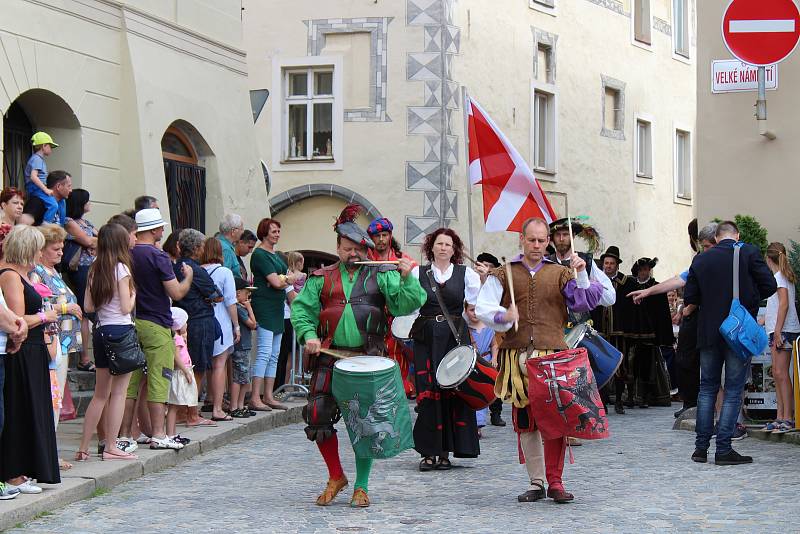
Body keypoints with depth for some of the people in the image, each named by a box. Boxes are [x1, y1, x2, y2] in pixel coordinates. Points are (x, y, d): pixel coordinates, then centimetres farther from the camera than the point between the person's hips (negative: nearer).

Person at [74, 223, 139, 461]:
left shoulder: (95, 270, 9)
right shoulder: (121, 268, -9)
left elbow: (88, 306, 9)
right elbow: (126, 307, -11)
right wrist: (133, 294, 7)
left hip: (100, 332, 7)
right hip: (121, 330, -7)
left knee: (101, 393, 14)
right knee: (118, 392, -1)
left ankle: (83, 447, 14)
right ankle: (111, 447, 0)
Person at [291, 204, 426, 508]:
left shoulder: (381, 276, 6)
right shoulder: (321, 279, 12)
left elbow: (405, 305, -4)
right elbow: (301, 309, 10)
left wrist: (407, 278, -20)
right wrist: (308, 335, -6)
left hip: (368, 359, -2)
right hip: (330, 358, 2)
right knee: (318, 417, -4)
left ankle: (361, 487, 15)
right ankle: (336, 477, 18)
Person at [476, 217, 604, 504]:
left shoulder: (560, 274, 13)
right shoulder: (504, 274, 11)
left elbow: (586, 303, 3)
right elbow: (483, 308, 2)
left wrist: (582, 275, -11)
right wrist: (503, 317, -16)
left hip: (553, 355, -1)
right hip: (516, 356, 1)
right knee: (525, 421, 5)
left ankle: (555, 482, 4)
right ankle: (536, 483, 15)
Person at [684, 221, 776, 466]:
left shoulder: (700, 259, 3)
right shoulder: (749, 252, -6)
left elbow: (689, 297, 3)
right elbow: (770, 286, -9)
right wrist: (749, 298, 9)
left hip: (709, 333, 3)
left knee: (707, 387, 13)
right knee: (733, 390, 1)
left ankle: (701, 446, 11)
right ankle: (723, 449, -3)